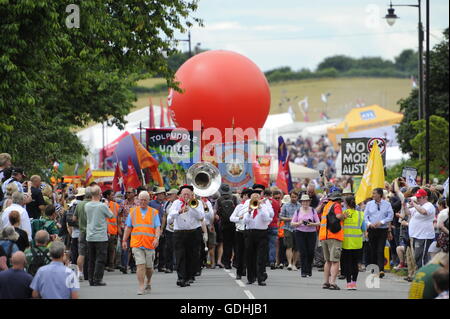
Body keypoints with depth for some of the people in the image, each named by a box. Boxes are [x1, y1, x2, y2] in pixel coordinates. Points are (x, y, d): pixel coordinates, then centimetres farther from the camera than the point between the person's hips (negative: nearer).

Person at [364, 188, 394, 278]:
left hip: (383, 230, -3)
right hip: (372, 229, 3)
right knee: (373, 250, 7)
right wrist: (369, 223, -11)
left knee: (380, 250, -11)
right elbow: (365, 216, 7)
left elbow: (390, 216, -2)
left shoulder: (387, 204, 2)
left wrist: (381, 222, -14)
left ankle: (381, 270, -17)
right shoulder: (369, 204, 9)